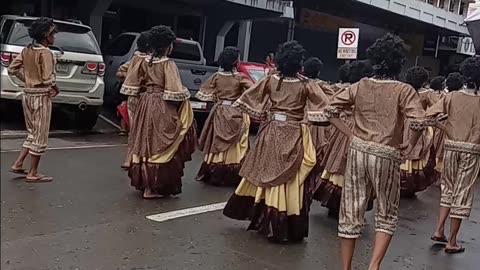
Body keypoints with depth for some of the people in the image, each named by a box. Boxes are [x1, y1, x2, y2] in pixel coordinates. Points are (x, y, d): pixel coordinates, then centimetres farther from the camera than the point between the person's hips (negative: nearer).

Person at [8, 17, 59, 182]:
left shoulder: (27, 50, 7)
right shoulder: (45, 53, -16)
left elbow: (12, 69, 11)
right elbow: (48, 79, -23)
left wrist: (28, 81, 12)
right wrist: (56, 89, -4)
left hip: (28, 94, 8)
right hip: (41, 96, -8)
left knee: (33, 133, 21)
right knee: (40, 136, 3)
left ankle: (18, 164, 20)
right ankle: (33, 173, 10)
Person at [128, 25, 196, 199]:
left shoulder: (145, 63, 7)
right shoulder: (169, 64, -14)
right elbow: (174, 92, -20)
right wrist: (185, 95, -3)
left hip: (146, 104, 7)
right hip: (162, 108, -7)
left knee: (145, 142, 15)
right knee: (159, 145, -2)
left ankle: (143, 180, 26)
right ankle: (154, 187, 2)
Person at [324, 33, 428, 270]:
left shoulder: (360, 86, 3)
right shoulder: (404, 91, -7)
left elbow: (330, 110, 1)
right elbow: (419, 122, -20)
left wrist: (350, 134, 4)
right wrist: (410, 146, -4)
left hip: (358, 151, 3)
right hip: (386, 156, -3)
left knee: (351, 212, 11)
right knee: (387, 215, 16)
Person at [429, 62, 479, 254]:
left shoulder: (452, 96, -2)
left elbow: (429, 115, -9)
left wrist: (446, 129, -1)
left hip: (451, 147, 3)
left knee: (449, 189, 20)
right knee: (462, 194, 5)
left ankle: (439, 231, 17)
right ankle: (452, 242, 11)